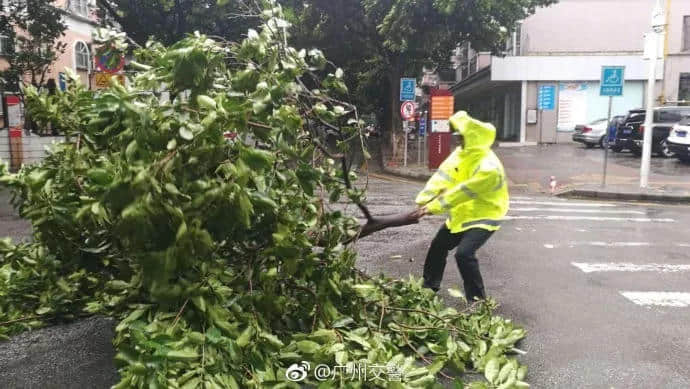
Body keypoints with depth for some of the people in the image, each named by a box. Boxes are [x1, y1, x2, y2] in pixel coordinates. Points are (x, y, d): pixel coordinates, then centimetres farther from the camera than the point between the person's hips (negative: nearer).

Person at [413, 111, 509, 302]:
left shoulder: (489, 168, -32)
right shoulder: (462, 153, -7)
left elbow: (462, 192, -31)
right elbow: (443, 175, -12)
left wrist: (432, 208, -27)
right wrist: (422, 200, -22)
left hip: (484, 216, -9)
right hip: (463, 213, 9)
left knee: (464, 253, -27)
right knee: (438, 246, 18)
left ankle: (477, 300, -9)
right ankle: (429, 287, 39)